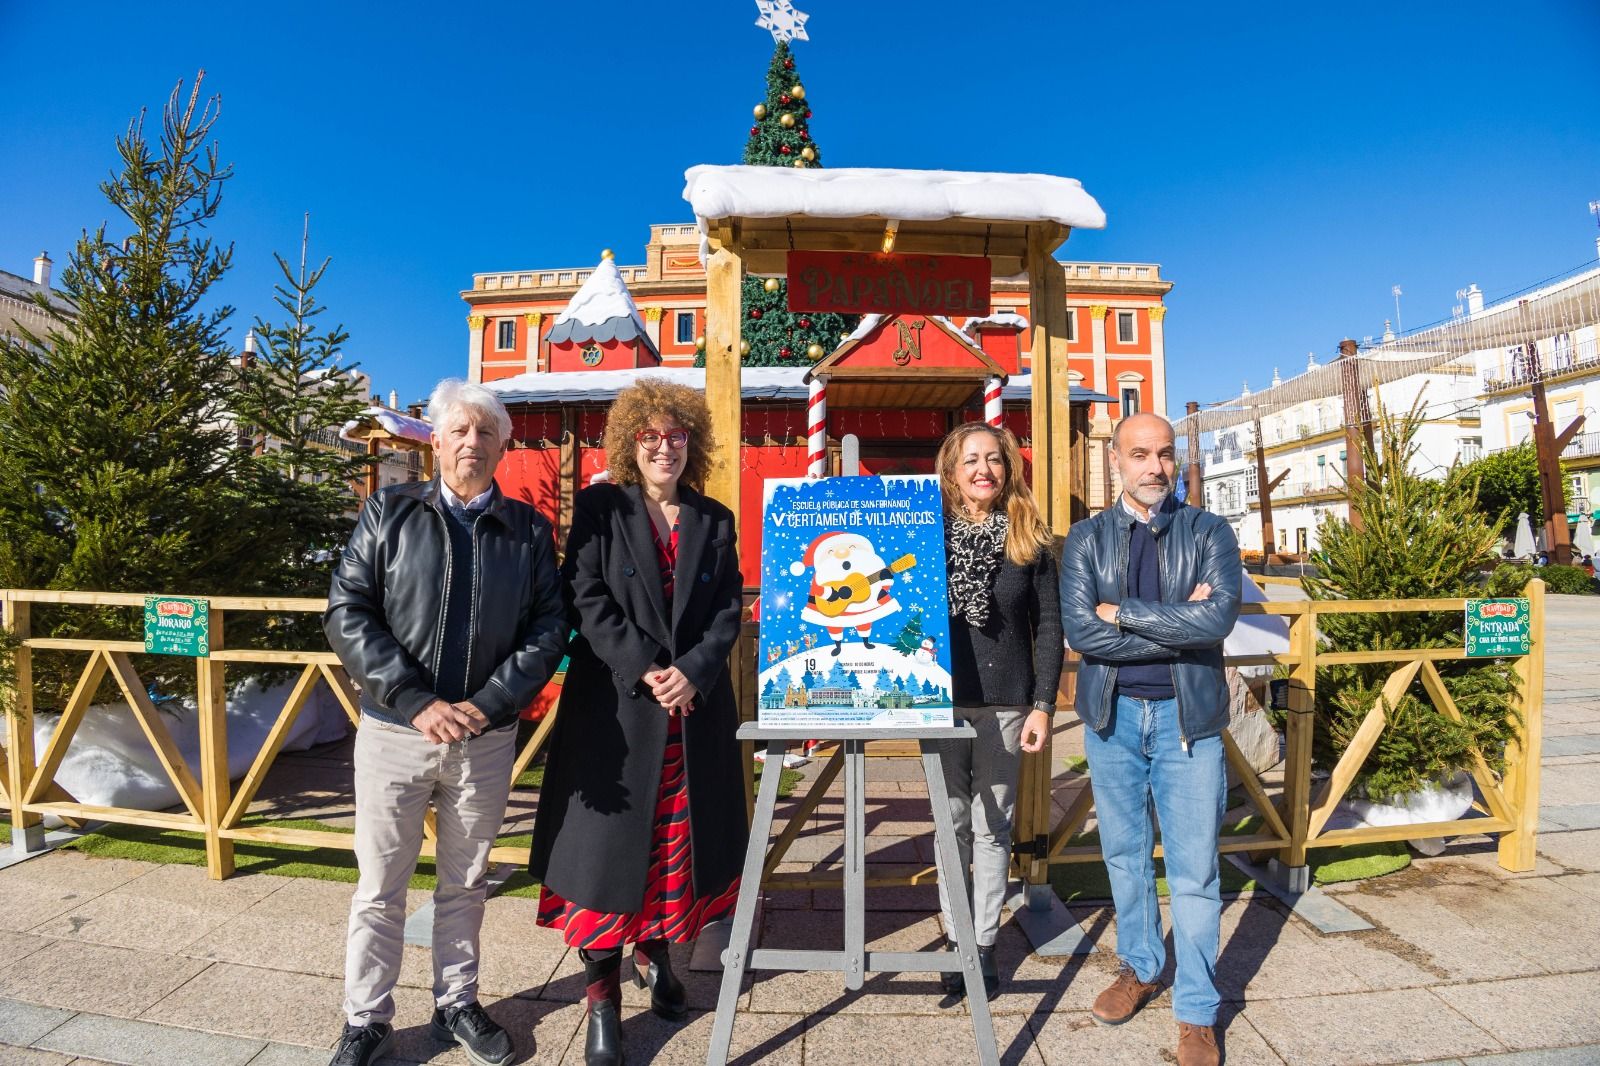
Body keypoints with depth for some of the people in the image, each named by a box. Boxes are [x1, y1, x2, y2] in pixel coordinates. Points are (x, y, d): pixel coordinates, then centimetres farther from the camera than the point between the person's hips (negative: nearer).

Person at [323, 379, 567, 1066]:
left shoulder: (528, 530, 3)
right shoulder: (390, 512, 1)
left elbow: (547, 628, -1)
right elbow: (348, 613, -6)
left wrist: (487, 704, -14)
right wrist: (417, 702, -15)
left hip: (486, 737, 1)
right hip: (395, 731, -1)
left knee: (465, 885, 17)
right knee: (380, 888, 12)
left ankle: (456, 1004, 36)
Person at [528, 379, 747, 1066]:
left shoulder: (715, 521, 10)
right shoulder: (600, 508, 1)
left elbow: (728, 611, 4)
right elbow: (587, 599, -8)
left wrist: (692, 670, -12)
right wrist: (644, 670, -16)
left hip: (696, 708, 3)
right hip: (615, 706, -3)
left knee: (679, 837, 13)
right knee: (609, 842, 2)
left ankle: (656, 951, 36)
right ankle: (602, 997, 17)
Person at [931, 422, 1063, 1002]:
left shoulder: (1030, 541, 2)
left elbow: (1048, 627, 2)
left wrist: (1043, 704, -3)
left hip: (1006, 703, 0)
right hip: (941, 700, 1)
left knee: (991, 827, 9)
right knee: (952, 823, 10)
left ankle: (984, 943, 23)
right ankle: (954, 938, 25)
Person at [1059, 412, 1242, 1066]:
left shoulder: (1208, 533, -1)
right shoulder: (1086, 539, 0)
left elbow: (1219, 618, -19)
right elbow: (1079, 631, -13)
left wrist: (1123, 611, -14)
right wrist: (1179, 626, -14)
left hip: (1187, 716, -1)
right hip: (1111, 715, 2)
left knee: (1194, 871, 5)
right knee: (1125, 855, 17)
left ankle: (1197, 1012, 24)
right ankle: (1140, 968, 39)